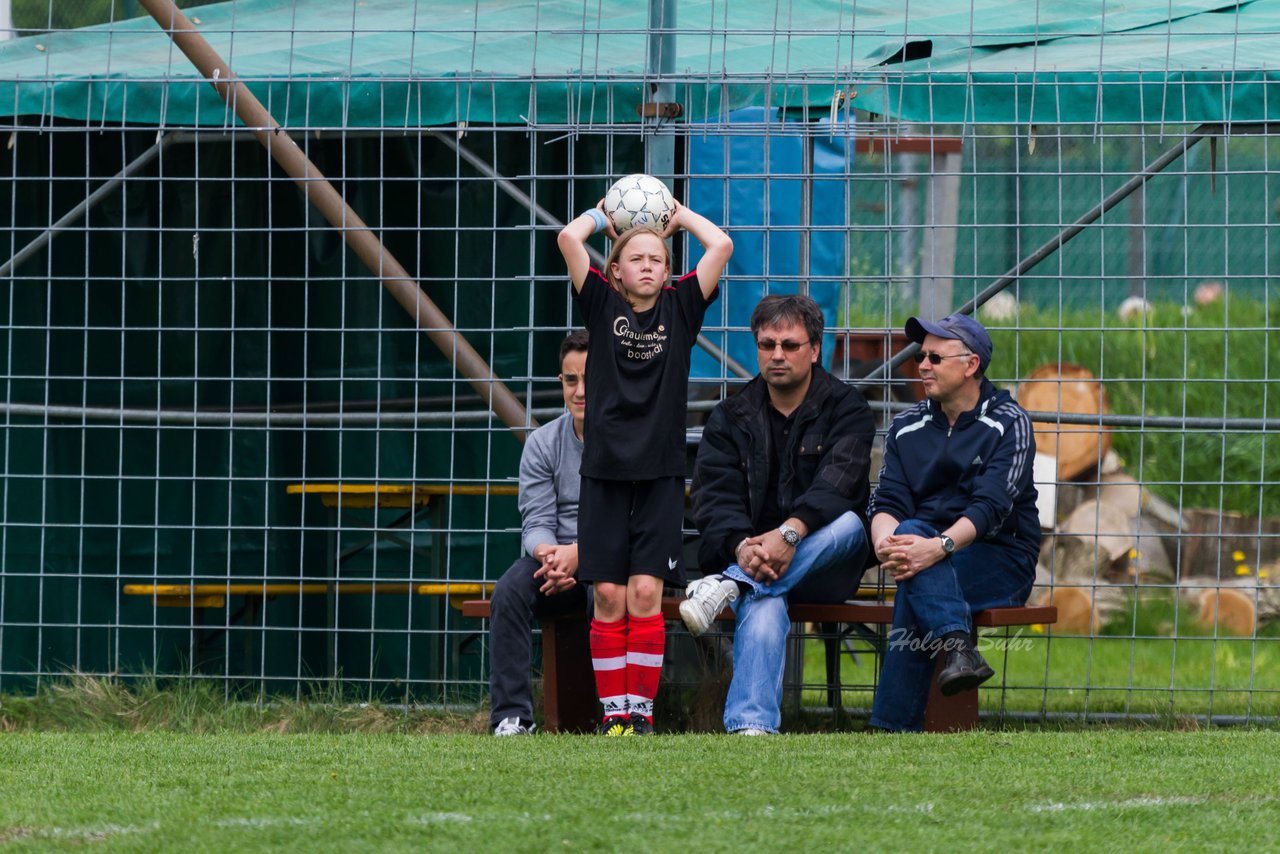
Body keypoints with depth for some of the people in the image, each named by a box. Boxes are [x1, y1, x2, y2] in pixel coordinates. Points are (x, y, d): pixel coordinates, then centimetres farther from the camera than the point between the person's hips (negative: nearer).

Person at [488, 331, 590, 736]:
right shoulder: (543, 443, 7)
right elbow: (536, 522, 0)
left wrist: (579, 552, -28)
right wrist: (547, 553, -25)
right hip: (557, 558, 3)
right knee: (509, 591, -27)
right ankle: (512, 717, -29)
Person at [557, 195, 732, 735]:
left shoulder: (680, 308, 9)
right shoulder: (602, 305, 7)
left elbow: (721, 245, 1)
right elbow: (569, 238, -2)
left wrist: (680, 216, 15)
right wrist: (603, 215, 15)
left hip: (661, 472, 0)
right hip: (605, 470, 0)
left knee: (646, 591, -6)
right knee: (609, 595, -2)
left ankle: (642, 712, -3)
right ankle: (613, 713, 2)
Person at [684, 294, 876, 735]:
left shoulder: (845, 409, 3)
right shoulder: (730, 417, 10)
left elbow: (836, 484, -16)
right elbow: (714, 499, -3)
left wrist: (790, 533, -36)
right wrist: (742, 546, -27)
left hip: (824, 565, 0)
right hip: (750, 557, 0)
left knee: (849, 522, -33)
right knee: (763, 604, -35)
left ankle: (731, 585, -43)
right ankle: (751, 725, -51)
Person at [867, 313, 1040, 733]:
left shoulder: (1008, 423, -3)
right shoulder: (908, 427, 14)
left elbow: (991, 506, -18)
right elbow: (886, 503, 1)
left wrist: (937, 547, -37)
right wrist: (885, 543, -26)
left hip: (1001, 561, -4)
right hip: (929, 549, 4)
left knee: (914, 588, -35)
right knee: (909, 532, -34)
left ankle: (893, 727, -41)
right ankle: (958, 647, -53)